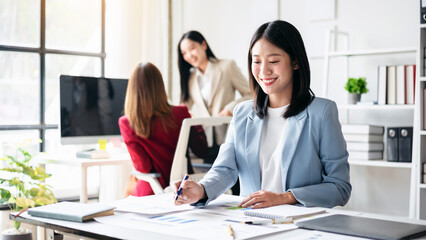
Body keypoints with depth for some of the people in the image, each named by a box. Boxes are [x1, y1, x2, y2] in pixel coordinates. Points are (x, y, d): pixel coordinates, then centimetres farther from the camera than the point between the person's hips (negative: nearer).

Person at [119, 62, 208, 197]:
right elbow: (201, 151, -3)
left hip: (152, 191, -2)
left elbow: (142, 167, -11)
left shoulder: (126, 124, -15)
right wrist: (197, 126, 14)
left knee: (131, 183, 33)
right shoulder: (180, 114, -13)